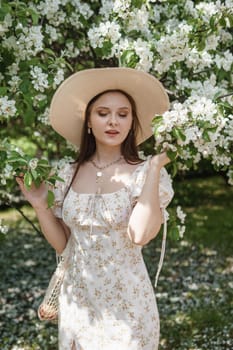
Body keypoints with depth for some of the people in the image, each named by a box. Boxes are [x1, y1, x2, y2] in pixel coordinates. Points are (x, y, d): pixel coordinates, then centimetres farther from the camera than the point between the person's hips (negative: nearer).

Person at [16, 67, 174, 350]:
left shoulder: (145, 174, -12)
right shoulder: (68, 175, 0)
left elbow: (140, 235, -29)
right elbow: (62, 244, 5)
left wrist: (155, 167, -25)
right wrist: (40, 206, -9)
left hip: (126, 304, -3)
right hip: (76, 302, 4)